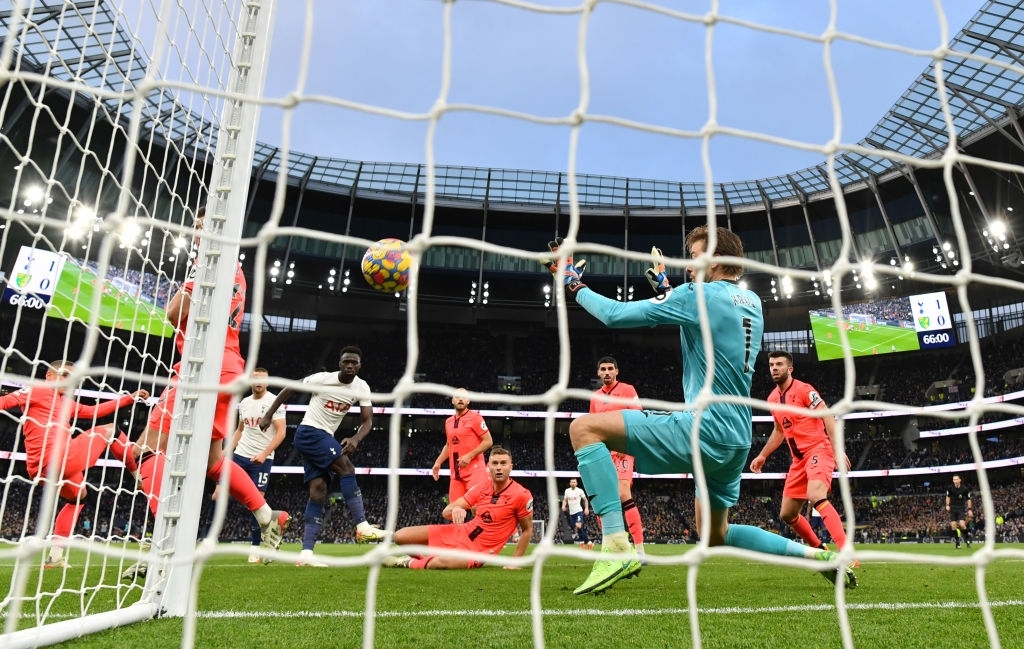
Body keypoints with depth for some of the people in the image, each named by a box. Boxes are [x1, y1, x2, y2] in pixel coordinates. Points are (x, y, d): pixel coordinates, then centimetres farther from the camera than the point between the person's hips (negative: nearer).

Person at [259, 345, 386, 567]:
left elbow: (367, 420, -6)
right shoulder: (322, 379, -14)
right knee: (347, 469, -20)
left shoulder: (362, 388, -1)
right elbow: (289, 389, -3)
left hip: (325, 438, 6)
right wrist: (268, 415, -2)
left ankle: (306, 553, -3)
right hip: (309, 433, -6)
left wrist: (356, 439, -26)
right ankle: (362, 527, -21)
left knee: (318, 490, -2)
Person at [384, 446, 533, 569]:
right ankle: (424, 558, 24)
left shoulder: (521, 495, -15)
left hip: (478, 550, -5)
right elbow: (446, 512, -1)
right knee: (400, 536, -3)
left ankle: (408, 563, -5)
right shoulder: (482, 487, -1)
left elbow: (527, 530, -3)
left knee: (439, 563, -37)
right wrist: (455, 509, -25)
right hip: (460, 533, 6)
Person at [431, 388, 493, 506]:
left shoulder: (475, 417, -5)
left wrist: (470, 456, -17)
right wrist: (438, 462, 16)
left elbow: (488, 441, -9)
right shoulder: (448, 421, 15)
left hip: (474, 471, -7)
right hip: (456, 473, 7)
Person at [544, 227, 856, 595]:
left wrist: (575, 286, 6)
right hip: (737, 439, 9)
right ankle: (819, 556, 23)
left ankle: (617, 547, -20)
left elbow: (616, 315, -9)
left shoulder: (701, 295, -10)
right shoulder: (752, 302, 14)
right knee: (715, 536, 28)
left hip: (703, 429, -9)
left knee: (584, 428, -12)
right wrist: (665, 285, 28)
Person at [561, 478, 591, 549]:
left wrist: (586, 508, -7)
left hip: (579, 511, -5)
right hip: (571, 513, 5)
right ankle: (582, 543, 18)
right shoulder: (567, 491, 8)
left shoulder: (580, 491, -3)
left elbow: (585, 500, 5)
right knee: (575, 529, 6)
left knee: (578, 526, -23)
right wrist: (563, 506, -4)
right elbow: (565, 500, 16)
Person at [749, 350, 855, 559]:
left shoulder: (804, 390, -9)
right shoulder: (772, 399, 12)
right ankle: (821, 550, 27)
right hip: (799, 459, 8)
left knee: (816, 496, -33)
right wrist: (762, 456, 26)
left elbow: (828, 418, -13)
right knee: (787, 513, 9)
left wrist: (838, 449, -23)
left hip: (818, 450, -8)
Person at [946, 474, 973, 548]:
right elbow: (948, 497, 13)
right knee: (953, 526, -4)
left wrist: (969, 509, -2)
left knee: (962, 525, -16)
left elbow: (968, 499, 2)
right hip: (953, 508, 2)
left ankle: (968, 538, 10)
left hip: (961, 509, -2)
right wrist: (947, 505, 3)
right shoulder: (950, 488, -4)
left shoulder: (965, 489, -9)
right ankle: (957, 542, 9)